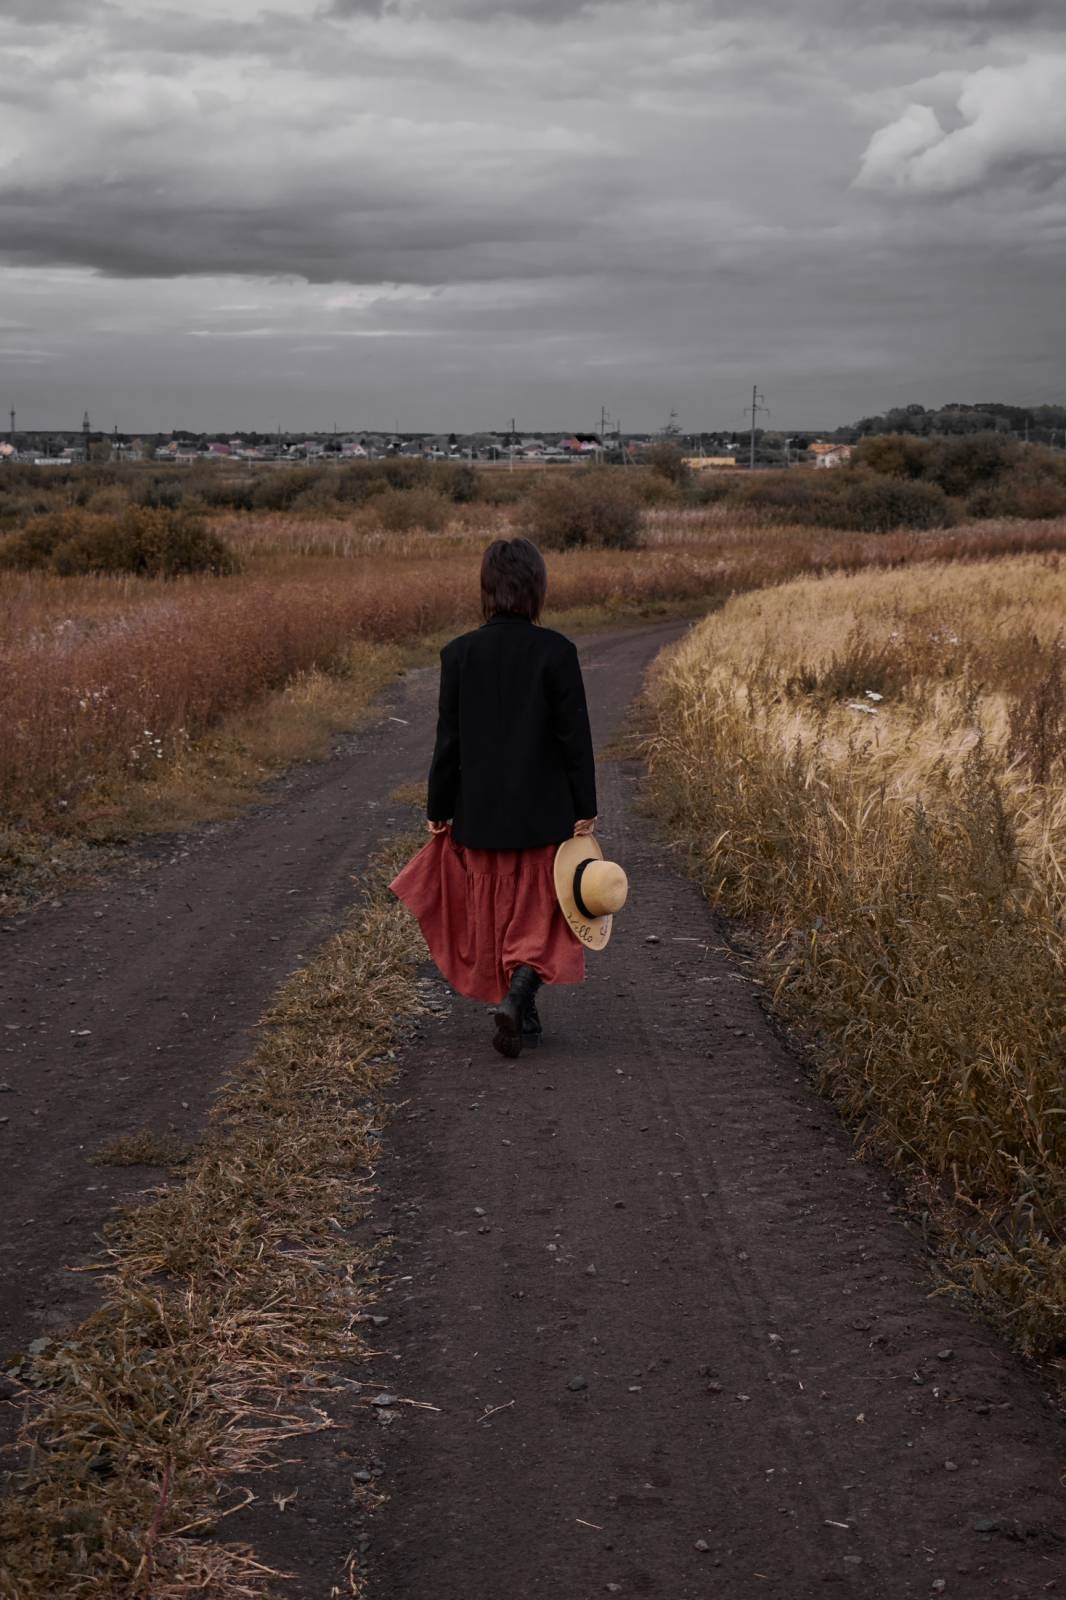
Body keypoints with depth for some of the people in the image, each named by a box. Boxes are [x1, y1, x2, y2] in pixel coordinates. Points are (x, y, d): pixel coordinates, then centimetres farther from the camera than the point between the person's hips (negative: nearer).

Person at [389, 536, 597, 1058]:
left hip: (480, 814, 2)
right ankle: (516, 995, -13)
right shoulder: (555, 651, -11)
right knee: (541, 916, 9)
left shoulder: (459, 653, -5)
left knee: (495, 917, 16)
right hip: (544, 813, -2)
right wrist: (585, 809, -2)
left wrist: (438, 810, 7)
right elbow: (575, 736, -9)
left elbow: (448, 740, -2)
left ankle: (523, 1019, 23)